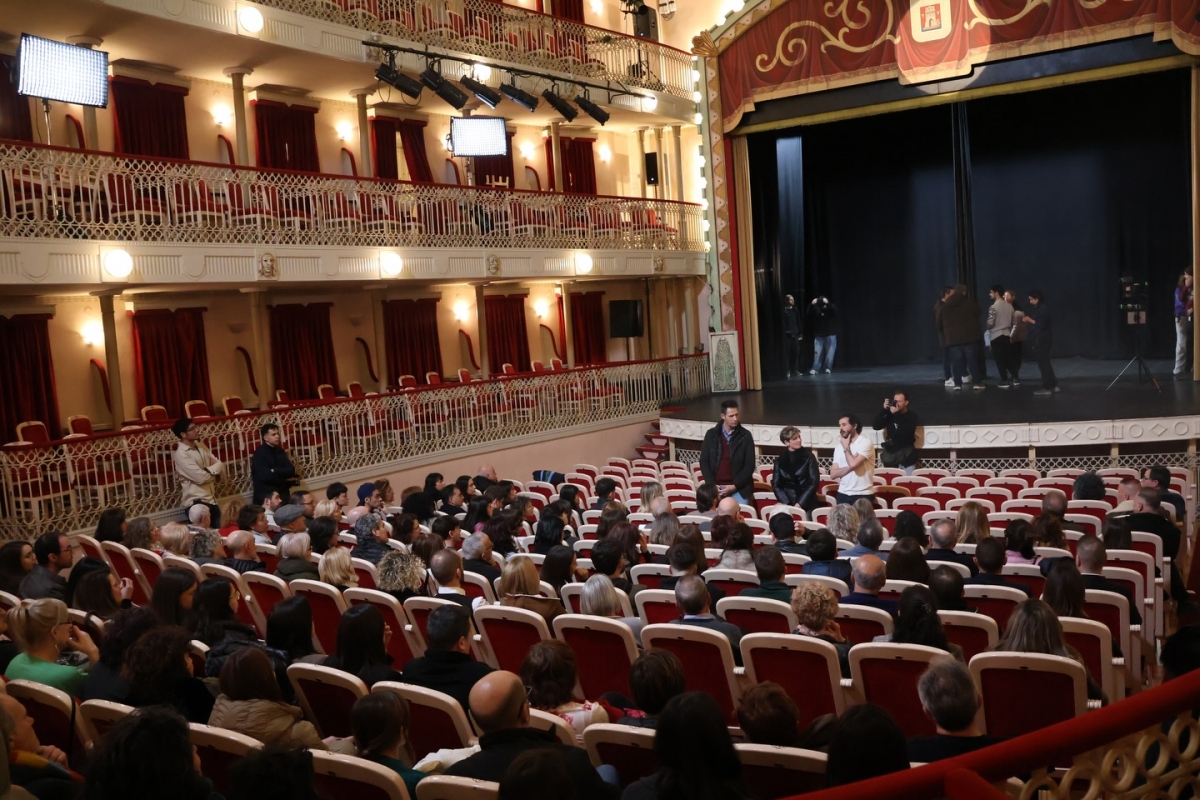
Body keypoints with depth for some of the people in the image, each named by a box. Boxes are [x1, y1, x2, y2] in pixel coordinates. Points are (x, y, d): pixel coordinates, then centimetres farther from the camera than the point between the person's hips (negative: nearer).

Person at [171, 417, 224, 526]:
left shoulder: (200, 445, 9)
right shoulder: (181, 454, -15)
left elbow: (220, 465, 7)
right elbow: (200, 477, -20)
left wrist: (208, 471, -13)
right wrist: (214, 472, -2)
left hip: (212, 499, 7)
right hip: (196, 502, -7)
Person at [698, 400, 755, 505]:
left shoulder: (745, 436, -1)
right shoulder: (711, 434, 4)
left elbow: (750, 465, -3)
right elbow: (704, 461, 5)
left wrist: (734, 486, -12)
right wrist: (712, 485, -8)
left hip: (739, 489, -1)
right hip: (716, 488, 1)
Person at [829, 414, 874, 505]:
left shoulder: (865, 443, -8)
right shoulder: (839, 447, 10)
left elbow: (853, 464, -22)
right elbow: (833, 474, 4)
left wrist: (846, 448, -5)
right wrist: (850, 468, -13)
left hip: (863, 495, -5)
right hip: (843, 494, 5)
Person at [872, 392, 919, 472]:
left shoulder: (911, 415, -1)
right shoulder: (890, 415, 7)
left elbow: (907, 431, -17)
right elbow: (876, 426, -2)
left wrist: (896, 414, -17)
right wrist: (884, 409, -10)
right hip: (890, 455, 3)